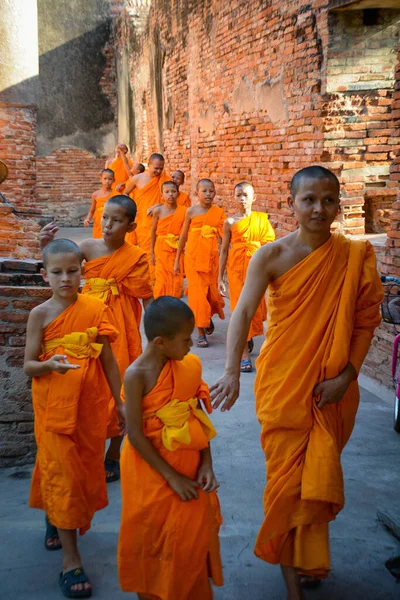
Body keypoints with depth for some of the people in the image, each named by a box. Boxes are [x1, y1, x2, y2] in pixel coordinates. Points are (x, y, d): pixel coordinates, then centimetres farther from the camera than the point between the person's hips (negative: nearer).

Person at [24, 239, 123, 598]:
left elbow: (108, 359, 4)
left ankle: (59, 522, 44)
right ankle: (71, 560, 6)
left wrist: (120, 402, 7)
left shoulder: (95, 309, -3)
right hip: (54, 406, -2)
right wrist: (49, 364, -29)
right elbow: (28, 366, -7)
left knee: (85, 468, 14)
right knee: (61, 473, -1)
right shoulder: (41, 314, -7)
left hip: (90, 404, 2)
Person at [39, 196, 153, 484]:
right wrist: (46, 244, -22)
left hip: (119, 329, -3)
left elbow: (147, 300, -5)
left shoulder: (136, 257, -8)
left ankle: (113, 456, 21)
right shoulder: (89, 247, -1)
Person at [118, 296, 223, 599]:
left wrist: (206, 464, -6)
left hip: (189, 468, 5)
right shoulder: (137, 375, -19)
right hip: (152, 472, -5)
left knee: (193, 535, 14)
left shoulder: (189, 366, -3)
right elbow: (135, 435, -18)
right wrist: (172, 477, -16)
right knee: (152, 538, 11)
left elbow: (200, 420, 3)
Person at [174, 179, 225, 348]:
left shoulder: (219, 212, 1)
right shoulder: (191, 211, -1)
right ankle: (201, 332, 6)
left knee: (212, 291, 9)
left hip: (212, 257, 1)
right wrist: (177, 260, 7)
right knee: (197, 292, -2)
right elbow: (183, 236, 5)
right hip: (193, 257, -1)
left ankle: (209, 317, 41)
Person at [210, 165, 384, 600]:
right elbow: (242, 313, -20)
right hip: (283, 385, -2)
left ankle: (308, 560, 42)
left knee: (319, 478, 16)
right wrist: (231, 372, -34)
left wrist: (347, 375, -11)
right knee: (287, 479, 4)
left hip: (332, 390, 2)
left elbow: (366, 321, 0)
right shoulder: (271, 257, -9)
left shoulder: (356, 256, -3)